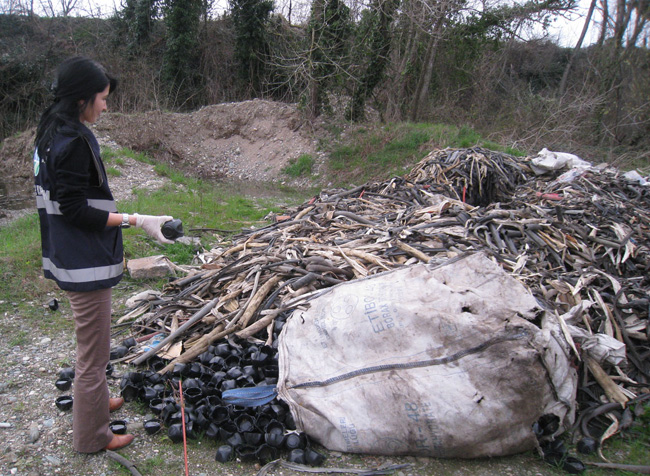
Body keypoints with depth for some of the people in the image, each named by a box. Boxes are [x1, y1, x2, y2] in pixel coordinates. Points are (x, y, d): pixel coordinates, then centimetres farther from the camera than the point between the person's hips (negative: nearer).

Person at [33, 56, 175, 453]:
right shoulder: (73, 141, -21)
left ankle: (98, 400, 49)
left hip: (73, 256, 11)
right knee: (94, 352, 5)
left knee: (92, 342, 28)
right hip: (84, 264, -11)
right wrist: (137, 220, -23)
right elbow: (76, 210, -23)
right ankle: (92, 436, 23)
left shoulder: (54, 134, 10)